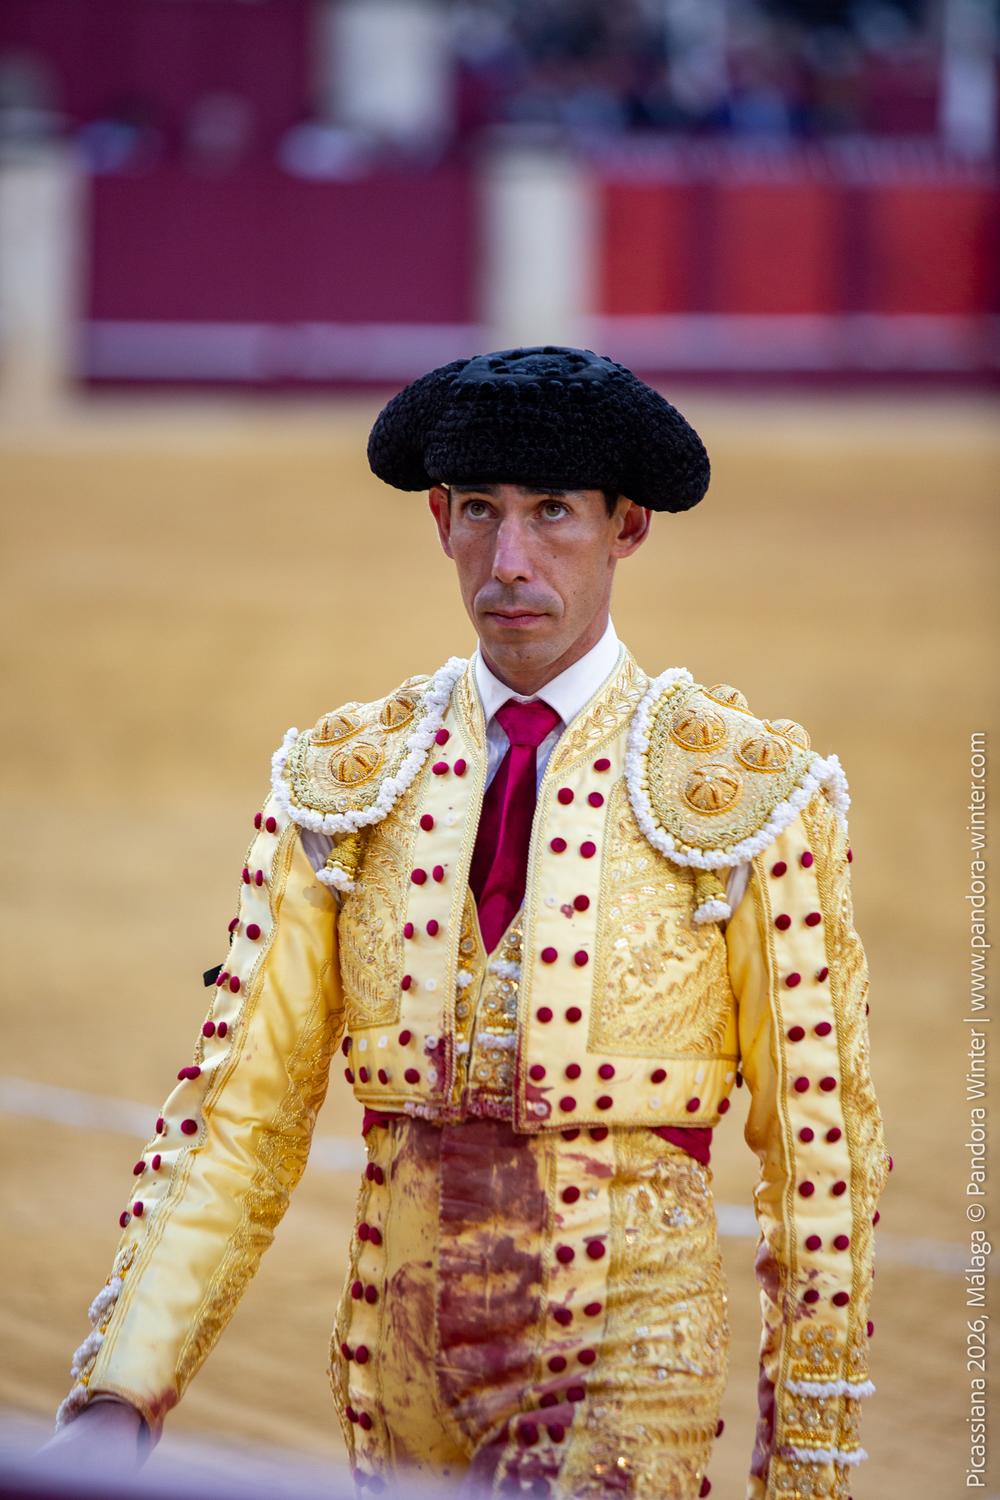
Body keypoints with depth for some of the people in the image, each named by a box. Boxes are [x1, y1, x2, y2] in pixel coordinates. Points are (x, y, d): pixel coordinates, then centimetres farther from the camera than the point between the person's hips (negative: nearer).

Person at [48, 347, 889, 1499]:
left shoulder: (744, 792, -4)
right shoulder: (341, 783, 5)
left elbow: (820, 1140, -1)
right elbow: (238, 1112, 2)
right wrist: (119, 1390, -10)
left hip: (627, 1367, -4)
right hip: (400, 1370, 4)